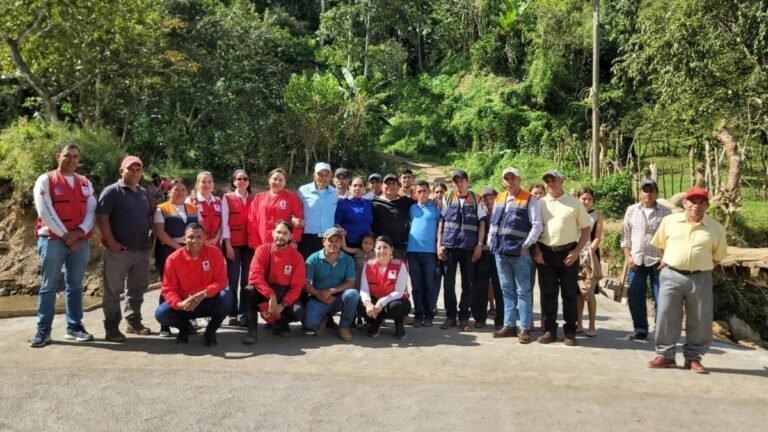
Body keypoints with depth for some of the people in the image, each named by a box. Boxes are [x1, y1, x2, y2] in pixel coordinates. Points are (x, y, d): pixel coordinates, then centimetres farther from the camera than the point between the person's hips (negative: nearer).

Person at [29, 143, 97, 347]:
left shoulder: (85, 183, 13)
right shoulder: (45, 180, -1)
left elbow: (91, 210, 7)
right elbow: (45, 212, -9)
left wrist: (79, 232, -10)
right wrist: (65, 235, -12)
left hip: (81, 241, 4)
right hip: (53, 240, -4)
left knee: (75, 286, 8)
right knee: (49, 286, 0)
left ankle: (74, 327, 15)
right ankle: (43, 331, 5)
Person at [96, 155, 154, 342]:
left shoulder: (144, 193, 15)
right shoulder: (111, 191, -5)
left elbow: (150, 216, 24)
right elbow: (101, 218, -12)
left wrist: (150, 237, 10)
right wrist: (111, 242, -17)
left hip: (142, 250, 6)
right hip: (119, 250, -6)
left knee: (137, 288, 13)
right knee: (113, 290, 0)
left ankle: (134, 321, 25)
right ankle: (112, 327, 7)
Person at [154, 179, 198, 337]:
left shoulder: (193, 209, 15)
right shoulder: (162, 209, 2)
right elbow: (160, 233, -8)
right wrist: (178, 246, -15)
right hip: (168, 251, -3)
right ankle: (165, 325, 6)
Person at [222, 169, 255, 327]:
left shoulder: (254, 199, 11)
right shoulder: (227, 198, 4)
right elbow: (224, 222, -1)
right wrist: (228, 245, -8)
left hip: (250, 244, 2)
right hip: (233, 244, -2)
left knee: (247, 280, 2)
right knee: (233, 279, -2)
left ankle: (244, 314, 8)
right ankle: (233, 314, 5)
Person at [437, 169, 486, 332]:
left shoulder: (476, 199, 5)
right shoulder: (448, 199, 7)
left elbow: (482, 223, 4)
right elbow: (441, 222, 6)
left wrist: (479, 244, -4)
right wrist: (439, 244, -1)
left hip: (469, 247, 0)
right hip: (449, 246, 1)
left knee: (467, 284, 5)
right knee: (449, 283, 3)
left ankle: (464, 318, 15)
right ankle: (450, 316, 15)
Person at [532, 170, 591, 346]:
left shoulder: (574, 203, 2)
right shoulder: (540, 203, 7)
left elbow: (586, 229, 4)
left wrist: (576, 251, -7)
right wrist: (536, 250, -2)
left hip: (568, 253, -2)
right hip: (545, 253, 2)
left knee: (569, 294, 5)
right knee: (547, 294, 6)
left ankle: (570, 333, 13)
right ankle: (549, 330, 15)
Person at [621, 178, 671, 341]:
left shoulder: (665, 212, 0)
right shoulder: (631, 210, 6)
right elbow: (625, 235, 8)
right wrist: (628, 256, -1)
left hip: (658, 260, -2)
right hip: (636, 260, 2)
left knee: (660, 297, 1)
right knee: (635, 297, 6)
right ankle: (640, 329, 17)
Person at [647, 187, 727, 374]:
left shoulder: (716, 228, -1)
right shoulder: (669, 221, 2)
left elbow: (717, 256, 10)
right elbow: (660, 244, 15)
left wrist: (703, 268, 4)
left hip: (700, 279, 0)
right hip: (671, 276, 0)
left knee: (700, 320, 5)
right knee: (666, 316, 2)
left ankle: (693, 358, 19)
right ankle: (665, 355, 13)